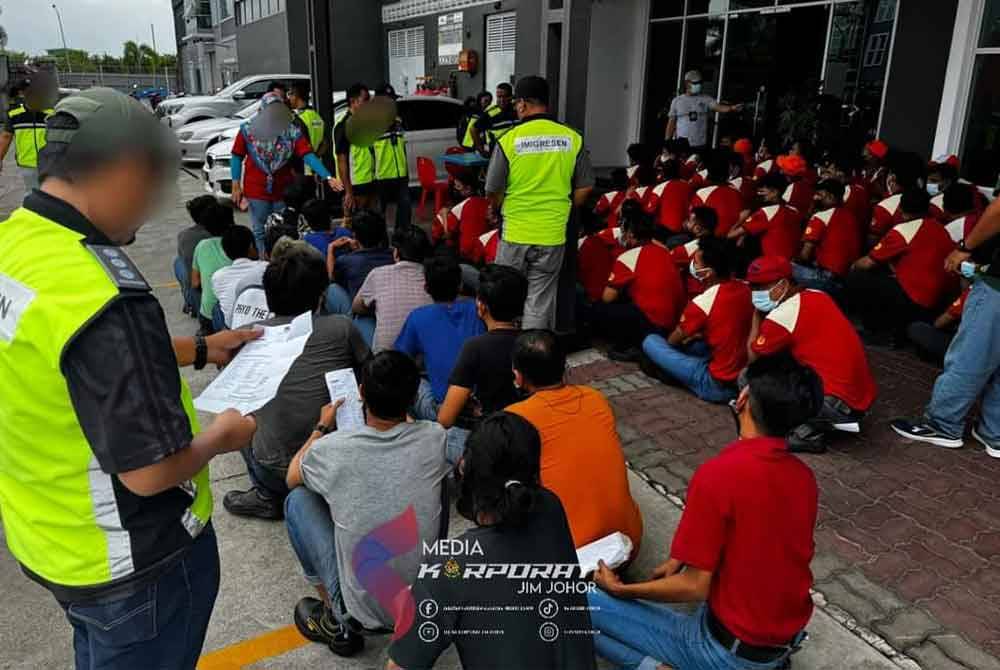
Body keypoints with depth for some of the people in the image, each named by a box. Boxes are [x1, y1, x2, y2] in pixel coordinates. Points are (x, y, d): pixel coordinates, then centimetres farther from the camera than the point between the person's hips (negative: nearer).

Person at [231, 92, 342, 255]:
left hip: (283, 189, 0)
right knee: (260, 231, 8)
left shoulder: (293, 130, -9)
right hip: (256, 189, 0)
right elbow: (237, 157, 0)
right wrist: (236, 186, -3)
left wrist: (328, 177, -28)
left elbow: (308, 155, -16)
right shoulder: (247, 129, -6)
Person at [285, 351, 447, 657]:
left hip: (363, 613, -2)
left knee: (297, 500, 11)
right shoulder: (434, 438, -14)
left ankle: (338, 624, 19)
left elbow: (292, 479, 7)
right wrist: (400, 409, 28)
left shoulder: (331, 449, -18)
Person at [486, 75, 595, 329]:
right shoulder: (572, 139, -4)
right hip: (553, 235, 1)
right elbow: (585, 187, 3)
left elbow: (493, 192, -3)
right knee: (540, 301, 11)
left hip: (515, 233, -1)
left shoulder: (509, 140, -9)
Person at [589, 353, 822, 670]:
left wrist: (622, 589, -5)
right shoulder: (805, 476, -3)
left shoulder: (718, 474, -25)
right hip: (788, 638, 7)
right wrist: (682, 561, 14)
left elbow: (695, 587, -20)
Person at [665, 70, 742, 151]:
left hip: (700, 144, 0)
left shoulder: (706, 99, 3)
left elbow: (718, 107, -14)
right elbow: (671, 123, 8)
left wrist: (732, 108, -34)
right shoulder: (676, 101, 6)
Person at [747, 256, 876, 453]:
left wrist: (757, 314, 8)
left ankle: (808, 433, -3)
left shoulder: (780, 316, -14)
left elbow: (753, 357, 3)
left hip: (840, 402, -9)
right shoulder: (817, 296, 10)